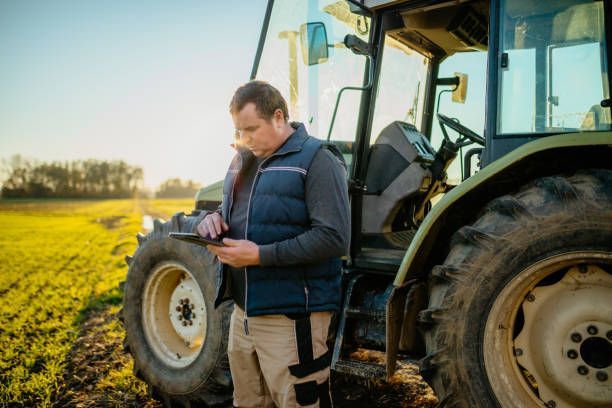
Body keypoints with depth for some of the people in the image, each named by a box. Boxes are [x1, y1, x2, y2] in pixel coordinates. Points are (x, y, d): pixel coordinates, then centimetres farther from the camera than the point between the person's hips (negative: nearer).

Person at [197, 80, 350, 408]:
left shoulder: (317, 159, -11)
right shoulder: (242, 160, 12)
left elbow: (334, 238, -19)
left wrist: (261, 255, -22)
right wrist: (214, 219, 0)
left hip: (291, 317, -7)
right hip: (244, 311, 8)